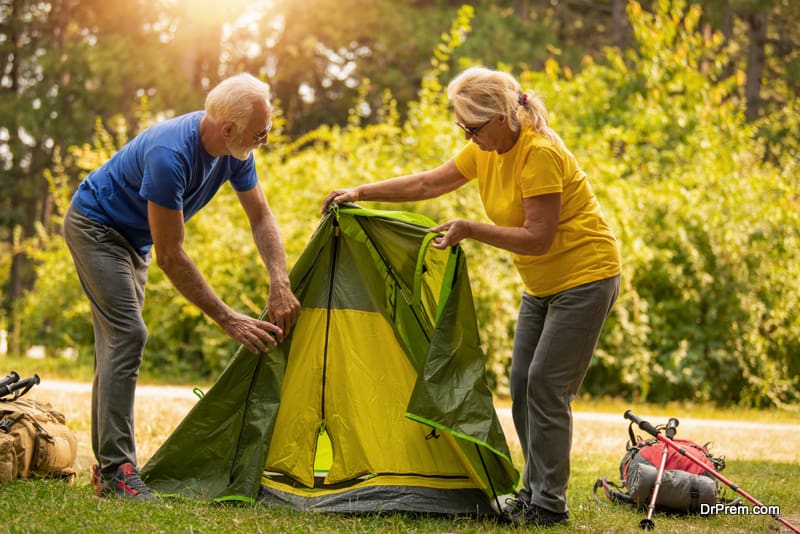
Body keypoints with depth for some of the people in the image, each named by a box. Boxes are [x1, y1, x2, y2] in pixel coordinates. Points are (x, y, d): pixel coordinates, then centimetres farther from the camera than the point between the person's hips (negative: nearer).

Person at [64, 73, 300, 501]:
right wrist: (229, 320, -31)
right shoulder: (169, 156, -38)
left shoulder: (234, 151, -13)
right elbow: (170, 257, -33)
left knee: (119, 340, 9)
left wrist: (280, 286, -18)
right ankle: (115, 472, -19)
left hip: (133, 238, 9)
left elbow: (261, 217, -3)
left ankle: (107, 464, 15)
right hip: (95, 225, -9)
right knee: (127, 334, -19)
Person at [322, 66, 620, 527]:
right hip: (542, 285, 9)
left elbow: (538, 238, -25)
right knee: (522, 387, 8)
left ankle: (549, 506, -4)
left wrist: (471, 230, -27)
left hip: (586, 277, -9)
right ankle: (533, 493, 17)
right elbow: (429, 184, 11)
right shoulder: (485, 149, 2)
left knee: (547, 387, -11)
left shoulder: (540, 153, -25)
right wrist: (361, 192, 8)